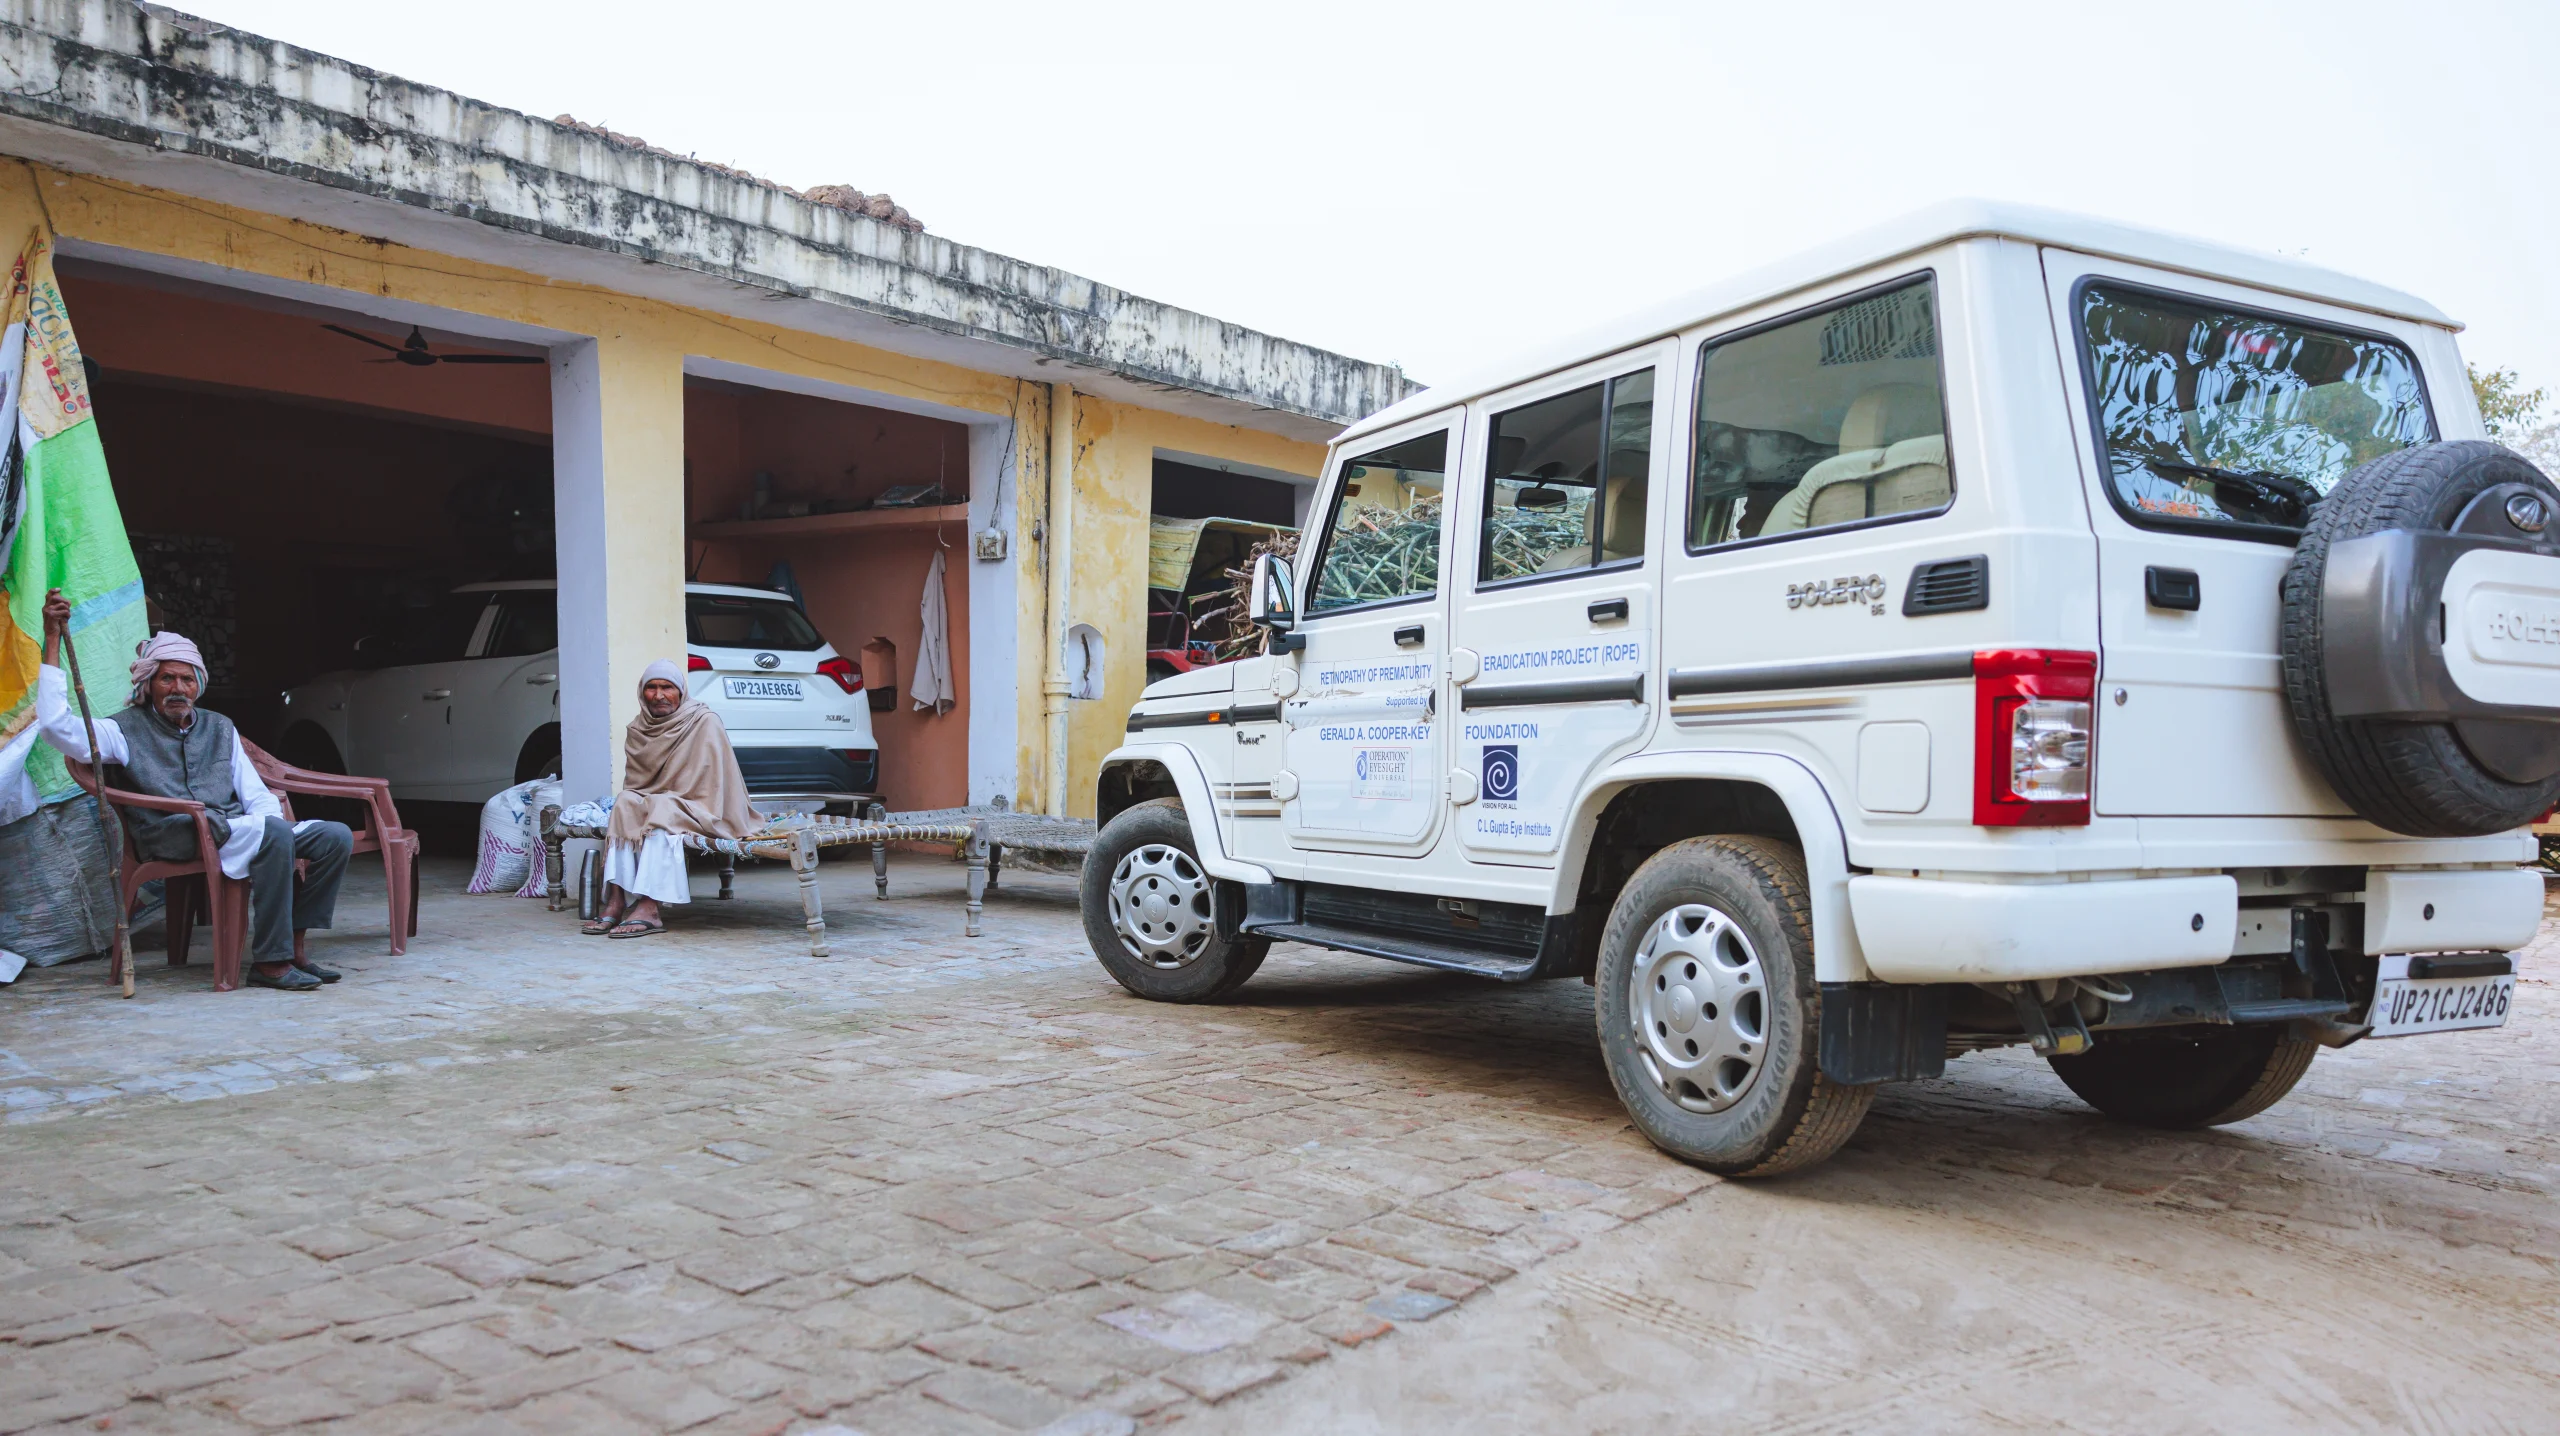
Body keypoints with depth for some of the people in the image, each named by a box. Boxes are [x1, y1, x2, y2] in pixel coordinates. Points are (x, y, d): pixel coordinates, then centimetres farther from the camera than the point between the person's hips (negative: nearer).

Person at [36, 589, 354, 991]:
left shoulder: (219, 728, 24)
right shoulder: (128, 730, 9)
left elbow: (256, 794, 18)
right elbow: (56, 725, -9)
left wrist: (285, 841, -1)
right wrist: (53, 640, -9)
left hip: (234, 830, 6)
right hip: (175, 838, -6)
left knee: (336, 836, -14)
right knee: (273, 832, -34)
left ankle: (290, 945, -10)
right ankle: (268, 962, -30)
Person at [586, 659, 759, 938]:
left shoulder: (704, 722, -7)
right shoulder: (637, 730, 9)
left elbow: (709, 788, -12)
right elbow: (633, 785, 12)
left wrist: (668, 799, -16)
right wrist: (634, 801, -8)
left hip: (698, 812, -5)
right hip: (650, 802, 5)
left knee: (662, 812, -33)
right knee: (625, 804, -24)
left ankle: (650, 908, -42)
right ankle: (617, 900, -33)